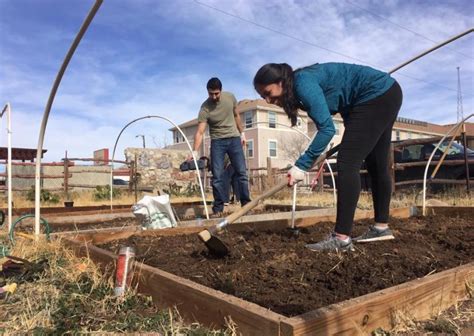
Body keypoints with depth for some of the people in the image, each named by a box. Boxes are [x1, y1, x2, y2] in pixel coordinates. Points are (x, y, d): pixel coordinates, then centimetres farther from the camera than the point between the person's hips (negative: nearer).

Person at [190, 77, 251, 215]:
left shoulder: (230, 97, -7)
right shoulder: (205, 108, -17)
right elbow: (200, 132, -23)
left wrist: (242, 133, 13)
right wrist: (195, 151, -35)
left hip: (234, 138, 2)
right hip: (217, 142, -2)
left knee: (241, 172, -1)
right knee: (217, 176, -6)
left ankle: (246, 204, 7)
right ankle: (218, 208, 4)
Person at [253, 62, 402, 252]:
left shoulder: (303, 83, -22)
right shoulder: (299, 87, 7)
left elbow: (327, 128, -27)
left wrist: (301, 165, -26)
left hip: (377, 96, -11)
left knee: (347, 164, -16)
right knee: (376, 165, 12)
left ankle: (341, 238, -16)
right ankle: (382, 227, 23)